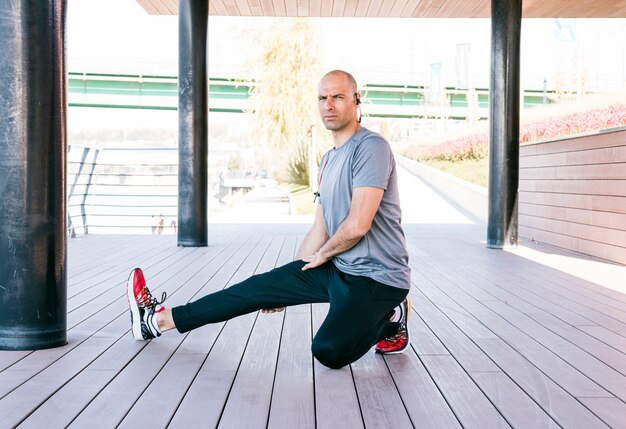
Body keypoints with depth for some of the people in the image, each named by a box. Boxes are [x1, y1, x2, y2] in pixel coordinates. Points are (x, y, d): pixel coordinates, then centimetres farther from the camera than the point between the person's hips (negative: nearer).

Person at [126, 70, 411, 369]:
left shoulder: (370, 147, -16)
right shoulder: (329, 159, 15)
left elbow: (357, 225, -23)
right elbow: (319, 230, 17)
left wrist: (323, 254, -3)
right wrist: (287, 285, 16)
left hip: (377, 277, -8)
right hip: (339, 268, 8)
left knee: (328, 351, -26)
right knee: (260, 287, 5)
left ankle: (388, 316, 1)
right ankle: (159, 320, 14)